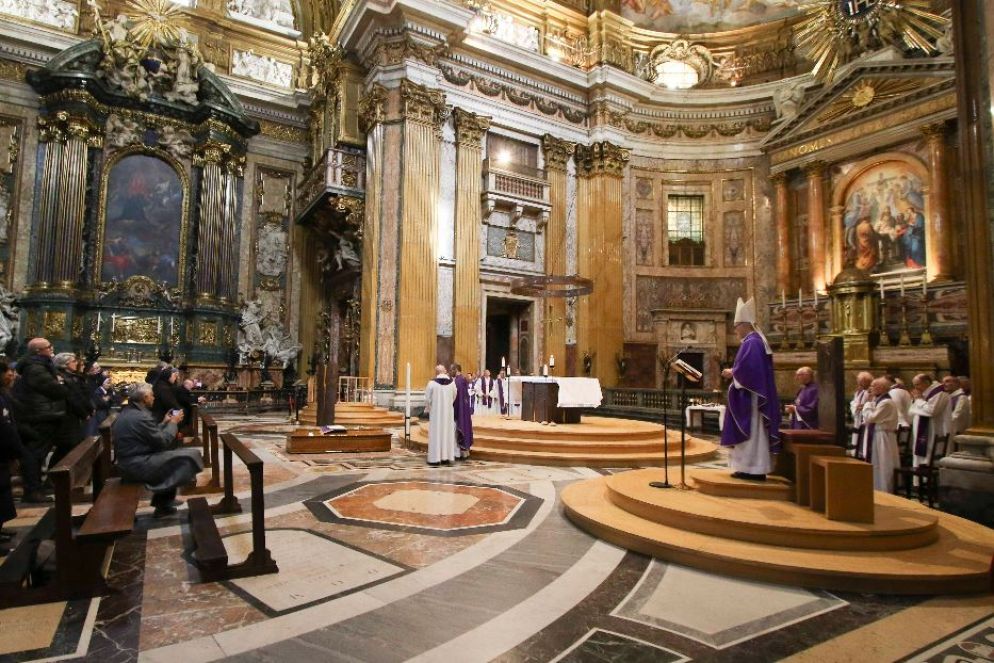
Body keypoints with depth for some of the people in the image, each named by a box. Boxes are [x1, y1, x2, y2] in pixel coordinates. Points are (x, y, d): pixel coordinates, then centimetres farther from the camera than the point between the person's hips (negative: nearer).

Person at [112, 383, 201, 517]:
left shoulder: (126, 413, 10)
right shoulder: (141, 416, -21)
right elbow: (163, 442, -17)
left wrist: (165, 422, 16)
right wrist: (173, 423, -4)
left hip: (128, 462, 11)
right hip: (139, 466, -11)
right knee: (192, 455, -12)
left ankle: (163, 504, 26)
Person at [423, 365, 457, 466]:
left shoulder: (432, 383, -13)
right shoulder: (452, 383, -4)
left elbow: (427, 399, -6)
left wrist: (427, 410, 12)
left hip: (436, 413, -3)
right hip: (448, 413, 3)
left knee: (436, 434, 3)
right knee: (447, 433, 10)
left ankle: (435, 459, 4)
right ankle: (446, 457, 13)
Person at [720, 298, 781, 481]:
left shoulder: (750, 343, -15)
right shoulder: (757, 341, 17)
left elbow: (746, 369, -23)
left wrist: (731, 373, -6)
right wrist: (734, 372, 13)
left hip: (750, 395, -10)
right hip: (756, 393, 10)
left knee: (749, 430, -6)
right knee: (754, 430, 11)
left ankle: (751, 469, -2)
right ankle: (756, 468, 15)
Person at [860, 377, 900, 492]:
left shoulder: (886, 403, -18)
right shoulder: (880, 401, 14)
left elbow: (870, 418, -19)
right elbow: (872, 418, 18)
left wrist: (868, 404, -7)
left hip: (882, 439, -10)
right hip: (877, 438, 10)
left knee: (882, 469, -3)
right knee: (878, 468, 14)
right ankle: (879, 491, 20)